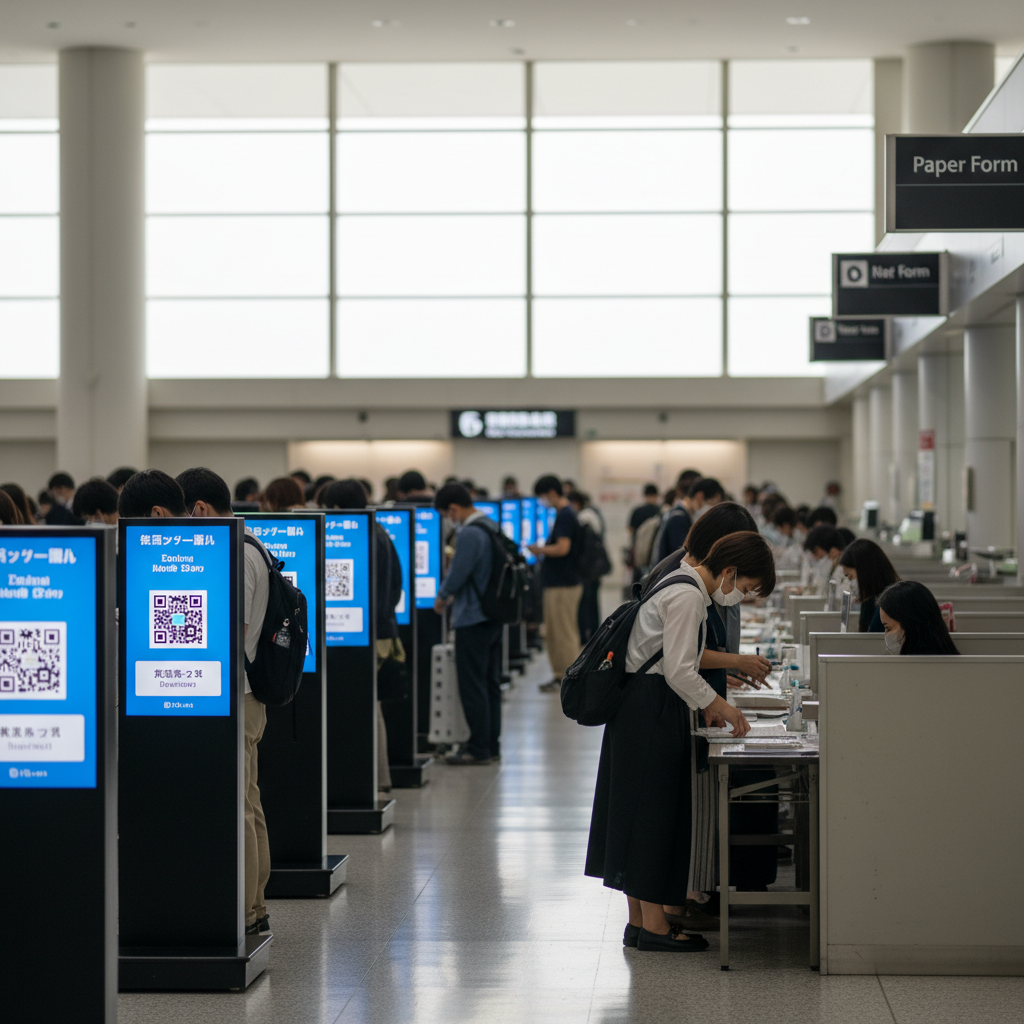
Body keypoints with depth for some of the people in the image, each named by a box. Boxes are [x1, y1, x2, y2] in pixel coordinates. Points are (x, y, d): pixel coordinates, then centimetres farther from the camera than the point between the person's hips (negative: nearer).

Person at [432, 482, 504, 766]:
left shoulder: (470, 535, -19)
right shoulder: (492, 528, 11)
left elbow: (458, 574, -19)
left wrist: (442, 597, 1)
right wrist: (454, 594, 19)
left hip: (472, 620, -10)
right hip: (493, 616, 10)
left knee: (472, 686, -3)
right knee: (490, 683, 14)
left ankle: (478, 749, 0)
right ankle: (491, 745, 20)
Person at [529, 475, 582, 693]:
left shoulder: (565, 516, -17)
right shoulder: (565, 514, 14)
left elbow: (562, 548, -25)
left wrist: (540, 550, -11)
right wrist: (543, 550, 13)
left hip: (563, 584, -10)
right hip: (557, 582, 10)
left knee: (564, 634, -5)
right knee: (553, 633, 15)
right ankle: (559, 675, 20)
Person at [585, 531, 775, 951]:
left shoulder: (682, 584, 15)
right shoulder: (688, 596, -17)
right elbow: (679, 671, -22)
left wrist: (705, 706, 15)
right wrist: (718, 705, -11)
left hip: (641, 707, 10)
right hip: (651, 710, -10)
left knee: (642, 812, 12)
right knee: (653, 810, -5)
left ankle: (639, 920, 18)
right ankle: (653, 925, 1)